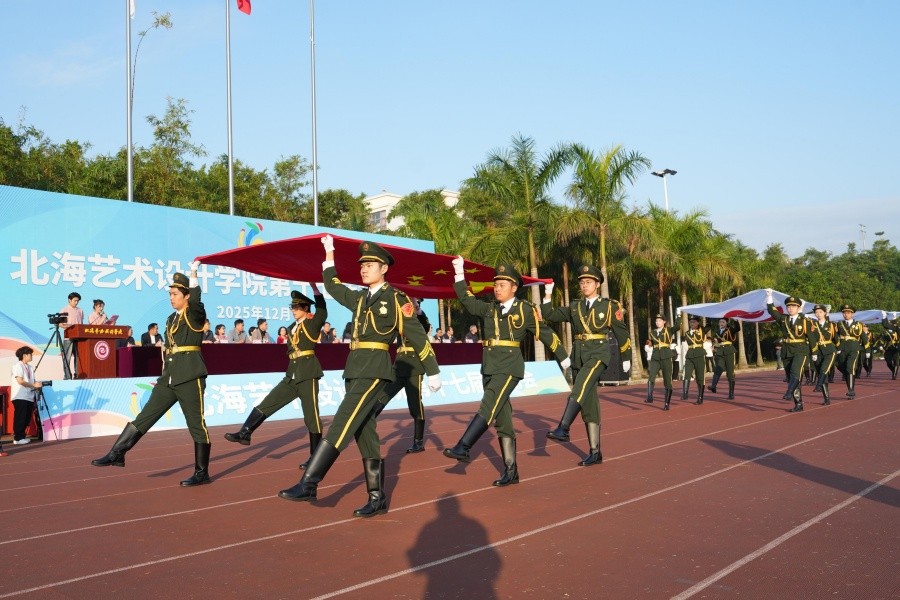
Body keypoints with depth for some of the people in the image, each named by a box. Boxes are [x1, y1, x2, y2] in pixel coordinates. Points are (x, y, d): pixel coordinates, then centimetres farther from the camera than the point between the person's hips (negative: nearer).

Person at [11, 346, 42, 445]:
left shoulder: (30, 367, 16)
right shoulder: (17, 366, -7)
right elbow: (20, 381, -16)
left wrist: (38, 385, -6)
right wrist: (34, 385, -15)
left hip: (29, 397, 7)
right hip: (20, 397, -7)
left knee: (27, 418, 9)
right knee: (20, 417, -5)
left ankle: (21, 436, 20)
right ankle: (18, 438, 1)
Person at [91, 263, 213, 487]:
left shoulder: (195, 315, -4)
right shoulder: (171, 319, 18)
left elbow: (196, 299, -28)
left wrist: (193, 274, -31)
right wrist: (165, 376, 21)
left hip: (190, 377, -7)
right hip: (169, 377, 7)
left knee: (196, 424, -1)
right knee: (145, 416, 5)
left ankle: (202, 473, 6)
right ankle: (117, 453, 8)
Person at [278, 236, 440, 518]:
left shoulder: (396, 299, -3)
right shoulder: (360, 298, 17)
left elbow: (417, 337, 0)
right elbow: (333, 287, 33)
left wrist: (433, 372, 2)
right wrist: (330, 253, 32)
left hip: (374, 369, -8)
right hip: (354, 370, 8)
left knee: (342, 425, -14)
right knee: (364, 434, 6)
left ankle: (308, 484, -15)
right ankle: (377, 499, 11)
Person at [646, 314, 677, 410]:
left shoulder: (669, 330, 7)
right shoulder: (652, 333, 14)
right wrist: (648, 360, 16)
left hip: (666, 358, -2)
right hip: (655, 358, 2)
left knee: (667, 381, 0)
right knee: (651, 376, -22)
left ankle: (667, 403, 6)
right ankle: (649, 397, -23)